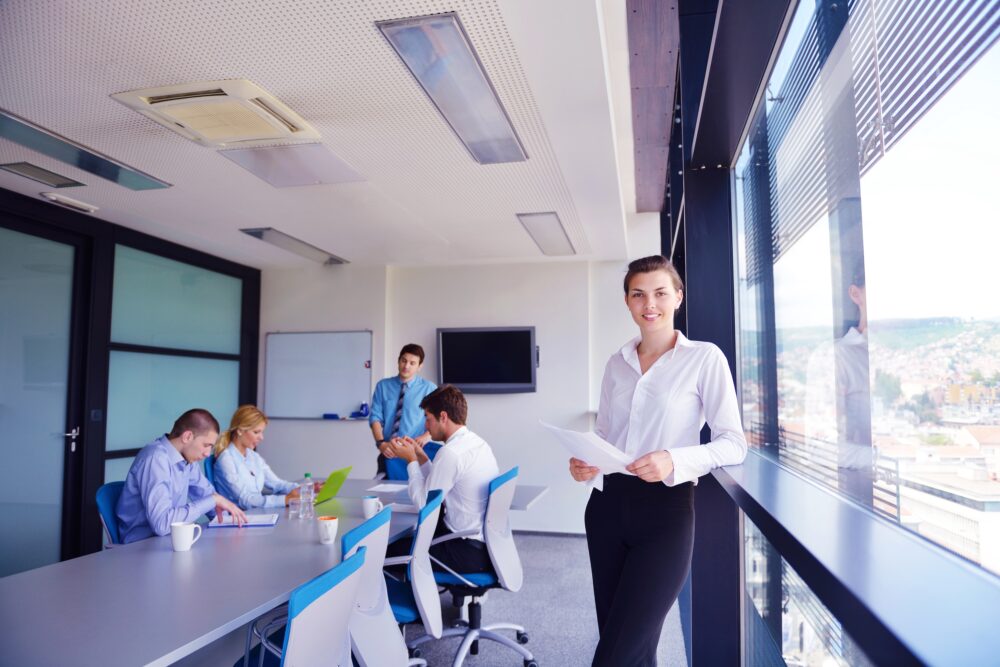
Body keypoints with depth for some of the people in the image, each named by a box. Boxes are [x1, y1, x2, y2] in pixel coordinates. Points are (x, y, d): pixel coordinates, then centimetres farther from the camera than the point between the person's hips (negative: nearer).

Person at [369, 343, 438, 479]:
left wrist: (426, 437, -23)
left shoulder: (429, 388, 0)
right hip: (388, 452, 2)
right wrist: (381, 443, -15)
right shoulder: (383, 386, 7)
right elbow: (375, 417, 1)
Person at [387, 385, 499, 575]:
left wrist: (411, 460, -5)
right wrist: (420, 457, 11)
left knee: (393, 550, 1)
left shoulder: (450, 453, -21)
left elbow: (423, 504, -14)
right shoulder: (478, 443, 7)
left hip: (469, 552, -9)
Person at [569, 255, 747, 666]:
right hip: (608, 505, 5)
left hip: (665, 511, -5)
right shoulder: (617, 363, 10)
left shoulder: (705, 358, -6)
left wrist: (675, 461, -24)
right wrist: (584, 462, -5)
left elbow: (734, 443, -8)